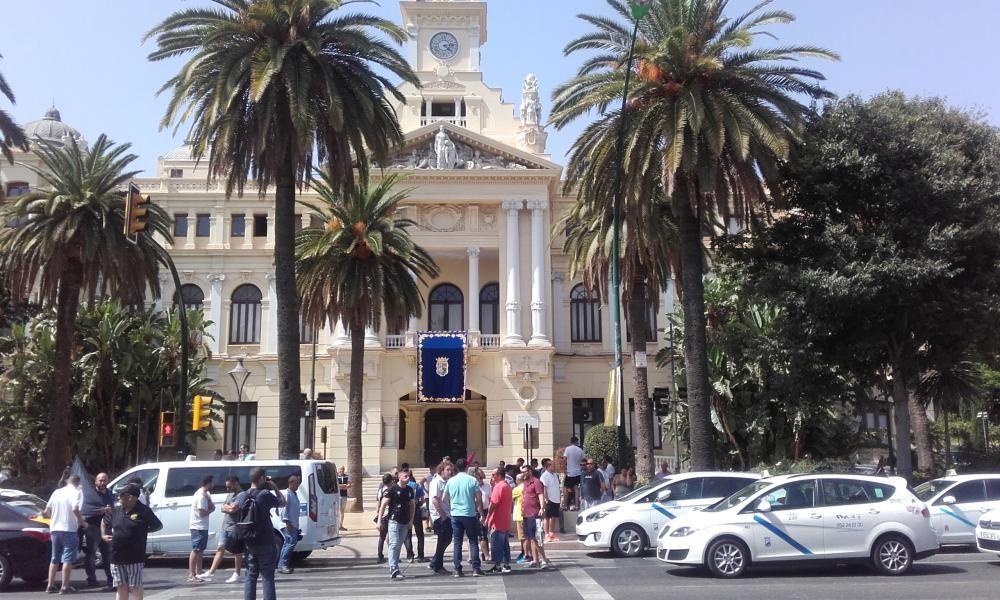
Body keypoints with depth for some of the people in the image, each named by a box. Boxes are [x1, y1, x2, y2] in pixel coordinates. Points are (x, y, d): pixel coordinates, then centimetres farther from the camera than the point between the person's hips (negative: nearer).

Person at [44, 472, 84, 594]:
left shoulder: (57, 492, 14)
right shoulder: (76, 492, -4)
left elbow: (46, 512, 13)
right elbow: (75, 509, -19)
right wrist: (82, 522, -6)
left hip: (55, 529, 6)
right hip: (69, 529, -6)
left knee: (55, 558, 15)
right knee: (68, 558, -2)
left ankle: (51, 586, 15)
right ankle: (65, 587, -5)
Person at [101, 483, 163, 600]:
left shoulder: (143, 511, -8)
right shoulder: (116, 511, 7)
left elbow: (158, 526, 0)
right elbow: (104, 522, 26)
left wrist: (143, 531, -5)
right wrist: (103, 535, 13)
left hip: (135, 558, -5)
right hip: (117, 558, 5)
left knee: (135, 588, 0)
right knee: (121, 588, 10)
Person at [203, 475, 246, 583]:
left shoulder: (242, 494, -12)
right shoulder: (230, 494, 17)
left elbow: (233, 509, -22)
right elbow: (222, 508, 11)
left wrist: (226, 506, -3)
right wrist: (229, 507, -9)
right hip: (225, 526, 8)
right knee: (220, 548, 6)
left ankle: (237, 574, 8)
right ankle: (211, 572, 6)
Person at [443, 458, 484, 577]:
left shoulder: (451, 481, 2)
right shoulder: (472, 480, -5)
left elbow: (446, 498, 13)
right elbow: (479, 499, -6)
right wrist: (480, 512, 8)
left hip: (455, 514, 2)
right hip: (470, 514, -2)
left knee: (457, 543, 6)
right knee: (473, 542, 7)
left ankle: (457, 569, 4)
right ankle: (476, 568, 3)